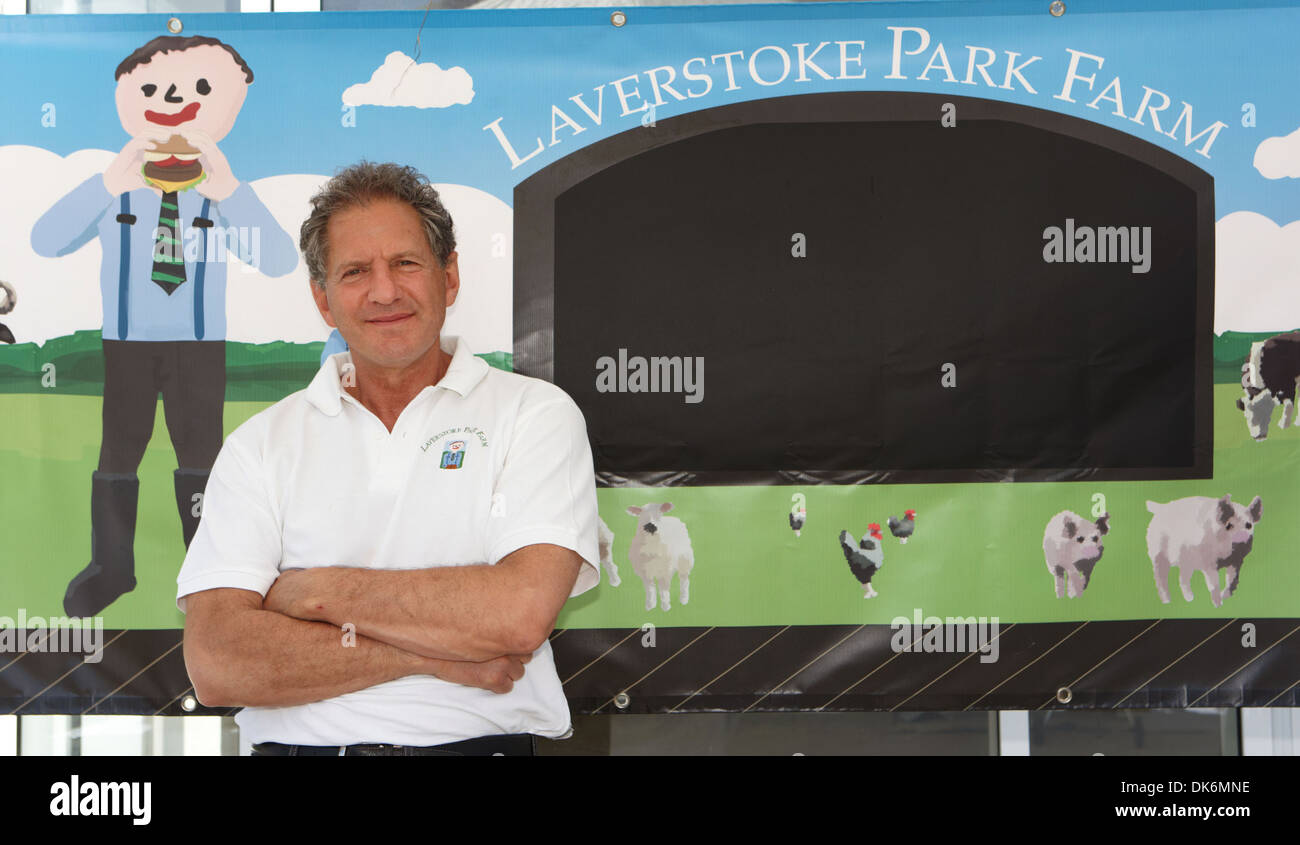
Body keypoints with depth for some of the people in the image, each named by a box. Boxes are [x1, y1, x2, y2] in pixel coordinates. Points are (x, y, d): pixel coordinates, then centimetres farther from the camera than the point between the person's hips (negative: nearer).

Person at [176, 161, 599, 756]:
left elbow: (521, 614, -8)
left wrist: (322, 591, -2)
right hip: (300, 748, 1)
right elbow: (216, 665, -1)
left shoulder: (536, 413, 7)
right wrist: (432, 652, -7)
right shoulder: (262, 443, 11)